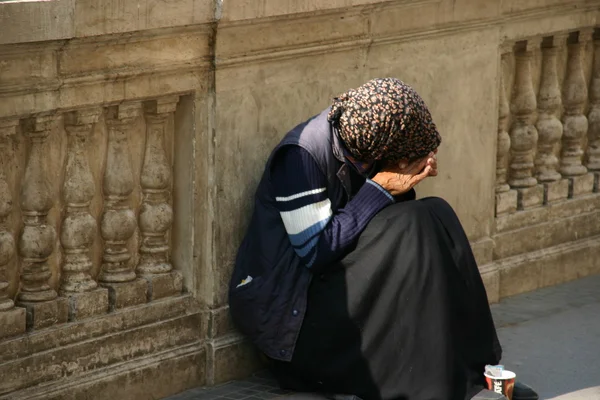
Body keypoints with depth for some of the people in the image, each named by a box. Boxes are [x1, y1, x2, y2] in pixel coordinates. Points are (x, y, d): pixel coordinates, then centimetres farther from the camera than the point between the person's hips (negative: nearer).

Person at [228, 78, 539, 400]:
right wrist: (381, 189, -21)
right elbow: (315, 252, -23)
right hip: (285, 305, -8)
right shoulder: (300, 155, -20)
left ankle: (474, 370, -11)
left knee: (434, 216, -9)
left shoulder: (360, 149, 3)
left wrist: (404, 187, -10)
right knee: (418, 229, -22)